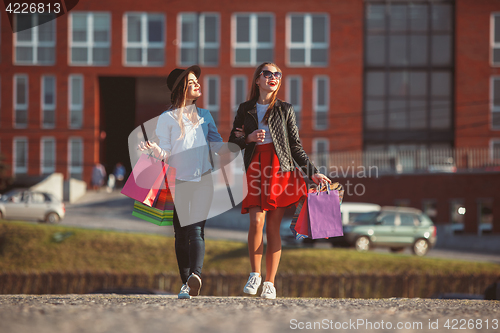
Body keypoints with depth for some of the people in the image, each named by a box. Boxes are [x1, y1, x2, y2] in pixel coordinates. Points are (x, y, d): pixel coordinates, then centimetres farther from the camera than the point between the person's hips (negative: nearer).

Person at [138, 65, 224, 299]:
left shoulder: (204, 116, 15)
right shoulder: (167, 118, 5)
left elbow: (217, 144, 21)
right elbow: (166, 154, -1)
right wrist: (154, 148, -22)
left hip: (202, 179, 1)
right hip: (179, 181, -1)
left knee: (196, 229, -15)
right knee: (181, 233, 1)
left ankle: (195, 274, -33)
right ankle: (186, 283, 5)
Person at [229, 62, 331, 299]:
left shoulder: (285, 110, 9)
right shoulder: (245, 110, 12)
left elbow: (296, 146, 11)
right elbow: (233, 142, 16)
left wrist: (312, 172, 5)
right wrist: (249, 139, -5)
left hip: (280, 170, 0)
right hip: (254, 170, 0)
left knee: (273, 227, -3)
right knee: (257, 222, -16)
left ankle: (270, 283, 3)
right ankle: (255, 274, 2)